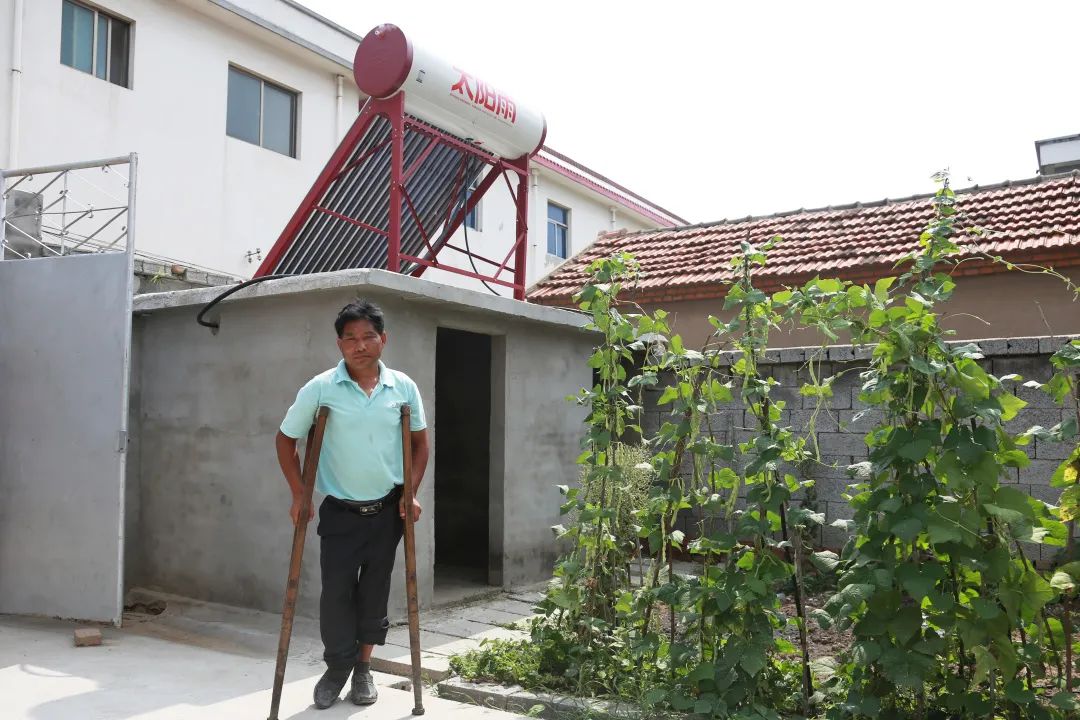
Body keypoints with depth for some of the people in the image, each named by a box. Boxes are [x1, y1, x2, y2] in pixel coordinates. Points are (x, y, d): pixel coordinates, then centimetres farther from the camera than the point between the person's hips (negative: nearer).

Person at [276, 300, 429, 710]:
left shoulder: (403, 387, -4)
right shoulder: (320, 389, -10)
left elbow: (419, 443, 8)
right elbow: (286, 439, 1)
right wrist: (298, 495, -4)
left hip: (387, 509, 2)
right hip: (339, 511, -1)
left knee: (374, 591, 10)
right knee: (336, 590, 1)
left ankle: (363, 667, 28)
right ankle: (337, 667, 23)